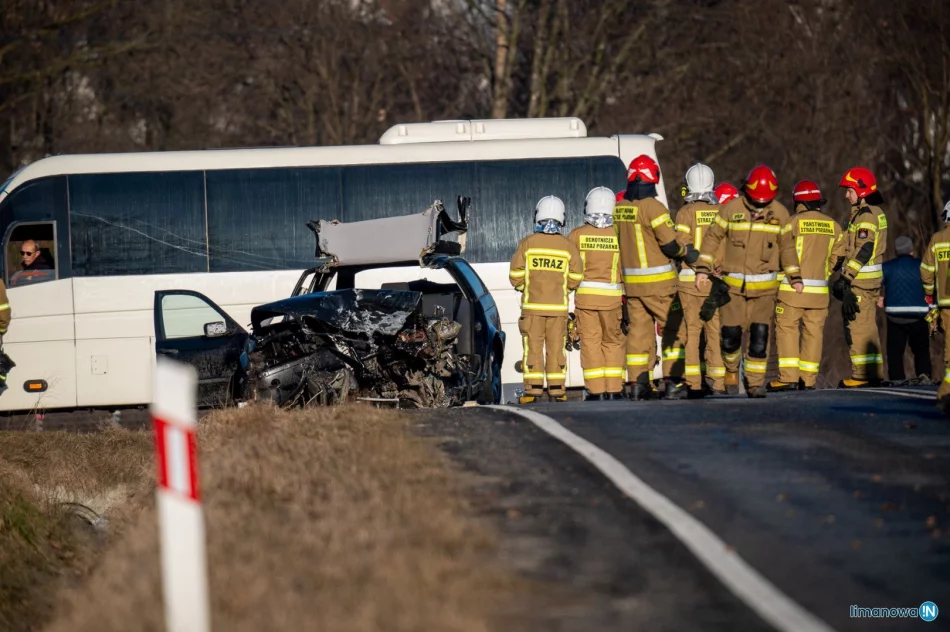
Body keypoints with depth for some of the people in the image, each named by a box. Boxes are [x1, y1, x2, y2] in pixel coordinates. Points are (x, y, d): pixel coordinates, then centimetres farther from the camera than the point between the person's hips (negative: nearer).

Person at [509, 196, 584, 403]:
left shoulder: (528, 243, -5)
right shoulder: (568, 246, -1)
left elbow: (515, 275, -4)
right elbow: (576, 277, 0)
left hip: (532, 306, -1)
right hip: (558, 307, 1)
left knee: (533, 347, 2)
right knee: (556, 348, 6)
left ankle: (533, 389, -1)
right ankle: (557, 390, 5)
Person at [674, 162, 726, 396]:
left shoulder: (685, 213, -5)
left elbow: (681, 247, -10)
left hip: (690, 280, -2)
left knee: (692, 330, 4)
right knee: (716, 331, 6)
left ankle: (694, 384, 1)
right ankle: (718, 382, 4)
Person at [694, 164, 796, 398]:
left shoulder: (780, 213, 1)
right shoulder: (731, 209, -5)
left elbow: (787, 246, 13)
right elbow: (713, 237, 4)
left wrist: (794, 277, 13)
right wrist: (703, 268, 0)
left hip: (764, 287, 1)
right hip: (733, 284, -1)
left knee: (760, 334, -9)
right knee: (730, 334, -1)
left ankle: (755, 382, -2)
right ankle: (731, 372, 25)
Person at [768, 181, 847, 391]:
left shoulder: (794, 222, -5)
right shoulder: (832, 225, 9)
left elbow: (788, 253, -12)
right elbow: (838, 256, 10)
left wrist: (794, 277, -9)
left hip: (793, 288, -4)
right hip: (819, 291, 4)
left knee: (787, 329, -1)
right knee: (813, 332, 8)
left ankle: (788, 377, -8)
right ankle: (808, 379, 9)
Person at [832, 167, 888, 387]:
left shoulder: (866, 215, -15)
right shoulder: (875, 212, 17)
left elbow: (864, 249, -23)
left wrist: (847, 276, -22)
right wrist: (846, 275, 22)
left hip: (861, 278, -10)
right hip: (871, 278, 10)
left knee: (857, 326, -8)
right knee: (868, 327, 14)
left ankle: (862, 375, -8)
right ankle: (874, 371, 17)